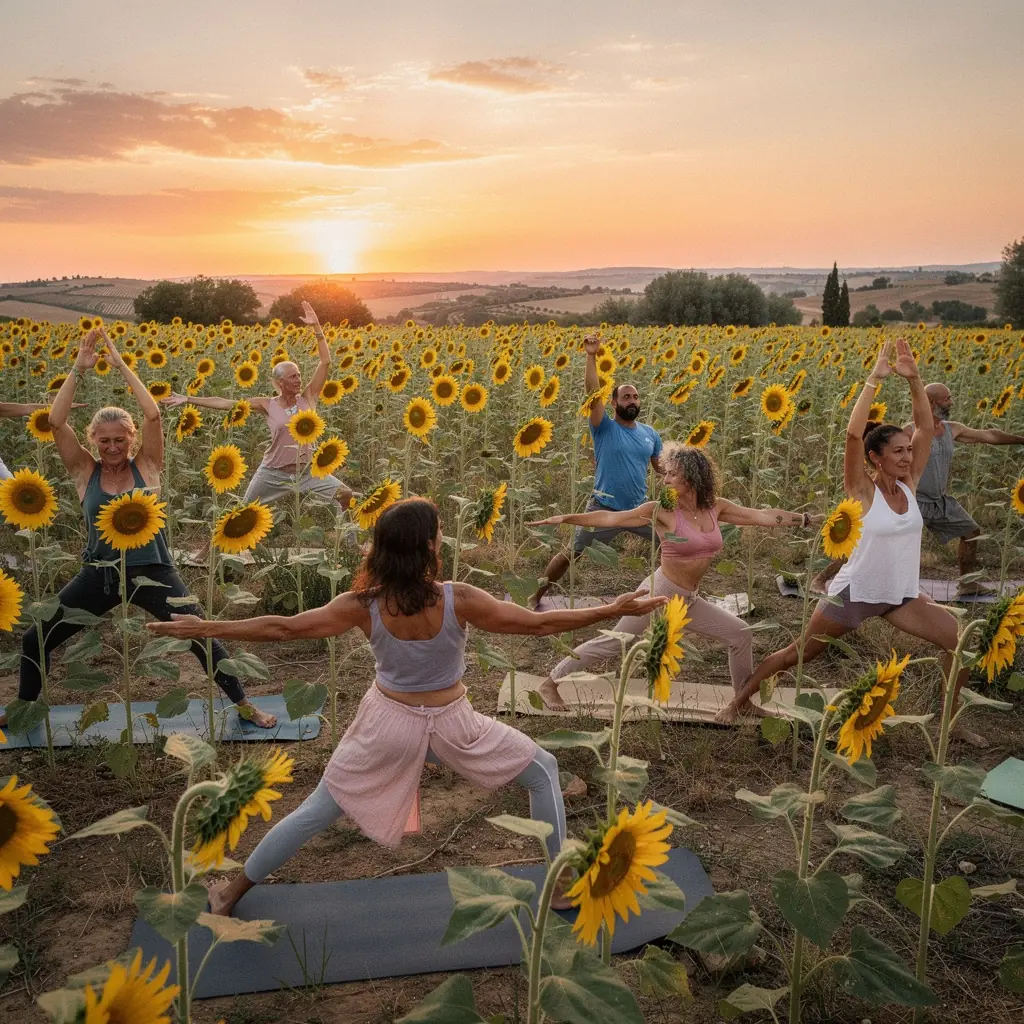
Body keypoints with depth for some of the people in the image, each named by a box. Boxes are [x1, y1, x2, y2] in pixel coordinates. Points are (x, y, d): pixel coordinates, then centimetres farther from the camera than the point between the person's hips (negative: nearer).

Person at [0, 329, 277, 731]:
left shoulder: (146, 466, -5)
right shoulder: (85, 471, -2)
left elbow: (153, 414, -19)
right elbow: (55, 422, -15)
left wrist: (121, 364, -16)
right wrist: (79, 369, -17)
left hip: (151, 570, -2)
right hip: (98, 573, 2)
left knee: (203, 637, -7)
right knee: (34, 640, 8)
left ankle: (243, 705, 12)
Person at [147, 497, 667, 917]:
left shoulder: (364, 606, -19)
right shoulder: (459, 601, -24)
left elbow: (284, 627, -17)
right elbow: (539, 623, -21)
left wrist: (205, 628, -8)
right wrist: (612, 610, -14)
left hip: (388, 721, 2)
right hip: (451, 723, -2)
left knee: (316, 812, 19)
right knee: (544, 771, 20)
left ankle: (234, 891, 32)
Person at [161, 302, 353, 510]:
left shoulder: (308, 398, -4)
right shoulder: (268, 405, -6)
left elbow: (325, 361, -10)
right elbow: (226, 403, -7)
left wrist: (317, 327, -16)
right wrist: (188, 399, -9)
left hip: (307, 471, 0)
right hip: (273, 473, 0)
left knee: (345, 495, -14)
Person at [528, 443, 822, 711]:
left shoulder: (715, 507, 1)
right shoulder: (662, 510, -13)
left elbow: (763, 516, 5)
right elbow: (610, 518, -15)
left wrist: (807, 518, 5)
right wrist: (565, 518, -21)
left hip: (689, 601, 6)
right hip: (661, 594, -6)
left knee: (739, 634, 9)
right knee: (614, 642, -4)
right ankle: (551, 683, 7)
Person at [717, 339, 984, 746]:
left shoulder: (909, 485, -3)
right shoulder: (863, 491, -16)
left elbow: (925, 427, -8)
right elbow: (853, 433, -31)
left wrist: (914, 378, -18)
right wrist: (875, 378, -30)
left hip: (900, 596, 5)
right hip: (853, 593, -5)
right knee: (798, 653, 6)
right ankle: (740, 698, 24)